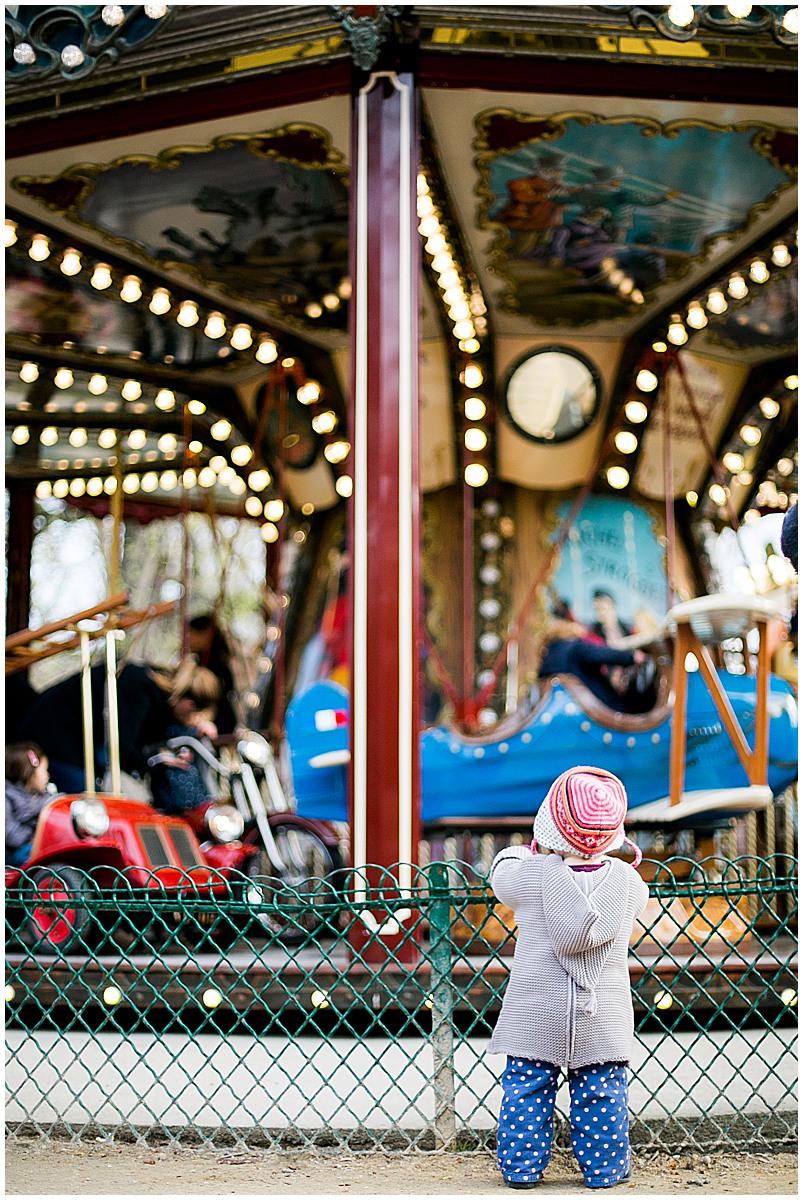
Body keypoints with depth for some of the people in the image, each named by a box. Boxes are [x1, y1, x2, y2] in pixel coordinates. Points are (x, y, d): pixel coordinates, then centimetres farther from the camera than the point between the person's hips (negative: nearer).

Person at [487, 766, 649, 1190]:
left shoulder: (532, 876, -13)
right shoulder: (629, 881, -7)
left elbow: (501, 872, 9)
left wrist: (516, 854, 30)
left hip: (534, 1019, -1)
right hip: (602, 1023, 1)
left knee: (526, 1090, 10)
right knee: (602, 1093, 11)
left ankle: (521, 1166, 14)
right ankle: (605, 1167, 16)